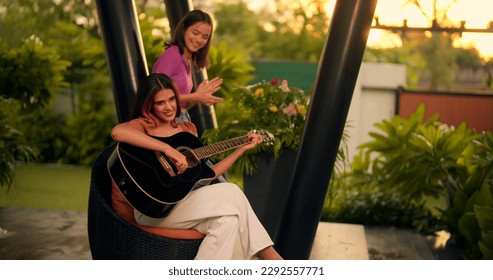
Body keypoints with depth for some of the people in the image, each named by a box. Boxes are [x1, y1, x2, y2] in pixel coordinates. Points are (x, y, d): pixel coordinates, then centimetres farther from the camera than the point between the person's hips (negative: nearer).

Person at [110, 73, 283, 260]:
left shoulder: (187, 129, 18)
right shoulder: (143, 125, -1)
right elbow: (117, 132, -27)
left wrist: (242, 149, 15)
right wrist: (168, 149, -31)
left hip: (185, 202, 6)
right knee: (231, 193, -17)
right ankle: (270, 257, -8)